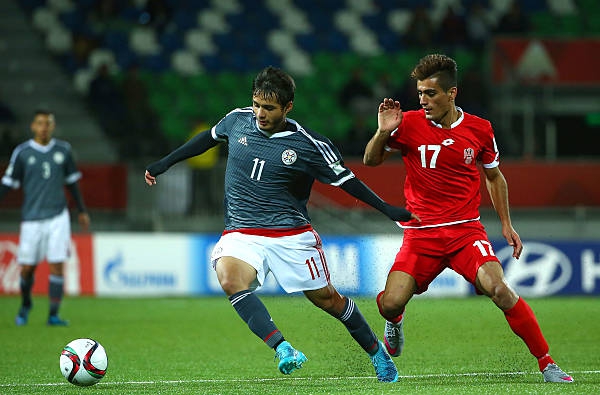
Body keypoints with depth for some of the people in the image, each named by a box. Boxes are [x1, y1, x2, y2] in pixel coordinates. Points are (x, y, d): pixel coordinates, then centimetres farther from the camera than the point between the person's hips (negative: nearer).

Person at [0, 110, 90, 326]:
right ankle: (25, 304, 28)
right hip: (32, 218, -1)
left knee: (57, 265, -7)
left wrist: (82, 211, 21)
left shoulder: (63, 149, 6)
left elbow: (72, 181, 17)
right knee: (27, 268, 1)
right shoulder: (22, 152, -1)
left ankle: (53, 315, -2)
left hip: (58, 216, 1)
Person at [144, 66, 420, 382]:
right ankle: (282, 349, -38)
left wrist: (387, 209, -3)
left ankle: (376, 352, 29)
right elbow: (209, 137, 21)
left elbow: (344, 179, 1)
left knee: (326, 298, 3)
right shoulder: (237, 121, 1)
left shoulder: (309, 145, -9)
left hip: (292, 235, -2)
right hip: (241, 234, 2)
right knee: (230, 281, -30)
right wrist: (165, 163, 25)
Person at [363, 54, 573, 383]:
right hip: (420, 234, 0)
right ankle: (394, 322, 26)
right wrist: (383, 132, -14)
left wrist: (506, 224, 14)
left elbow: (494, 176, 17)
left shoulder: (479, 130, 1)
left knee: (497, 288, -24)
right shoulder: (409, 124, -4)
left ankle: (546, 364, -14)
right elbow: (371, 161, 5)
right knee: (390, 304, -15)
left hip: (466, 230, 0)